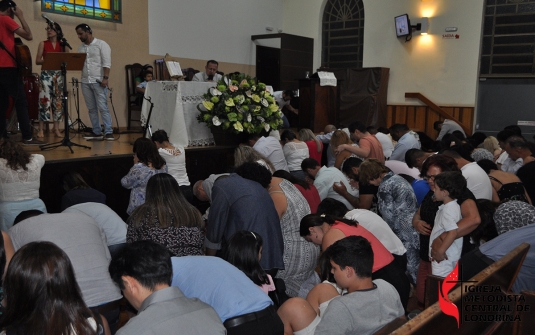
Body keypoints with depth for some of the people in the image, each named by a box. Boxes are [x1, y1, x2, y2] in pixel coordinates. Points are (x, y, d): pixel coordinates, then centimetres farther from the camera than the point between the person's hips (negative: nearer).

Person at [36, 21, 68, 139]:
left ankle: (56, 129, 8)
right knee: (44, 100, -10)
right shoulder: (43, 44, 7)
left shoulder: (63, 45, 10)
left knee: (58, 101, 1)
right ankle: (41, 129, -7)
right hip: (46, 74, -2)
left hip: (59, 74, 2)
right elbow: (37, 61, 3)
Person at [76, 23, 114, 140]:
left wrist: (105, 78, -17)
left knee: (103, 107, -9)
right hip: (85, 82, 6)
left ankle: (108, 132, -7)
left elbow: (106, 63, -9)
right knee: (91, 108, 6)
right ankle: (96, 132, 11)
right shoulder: (81, 48, 16)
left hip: (98, 81, -6)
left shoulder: (101, 44, -1)